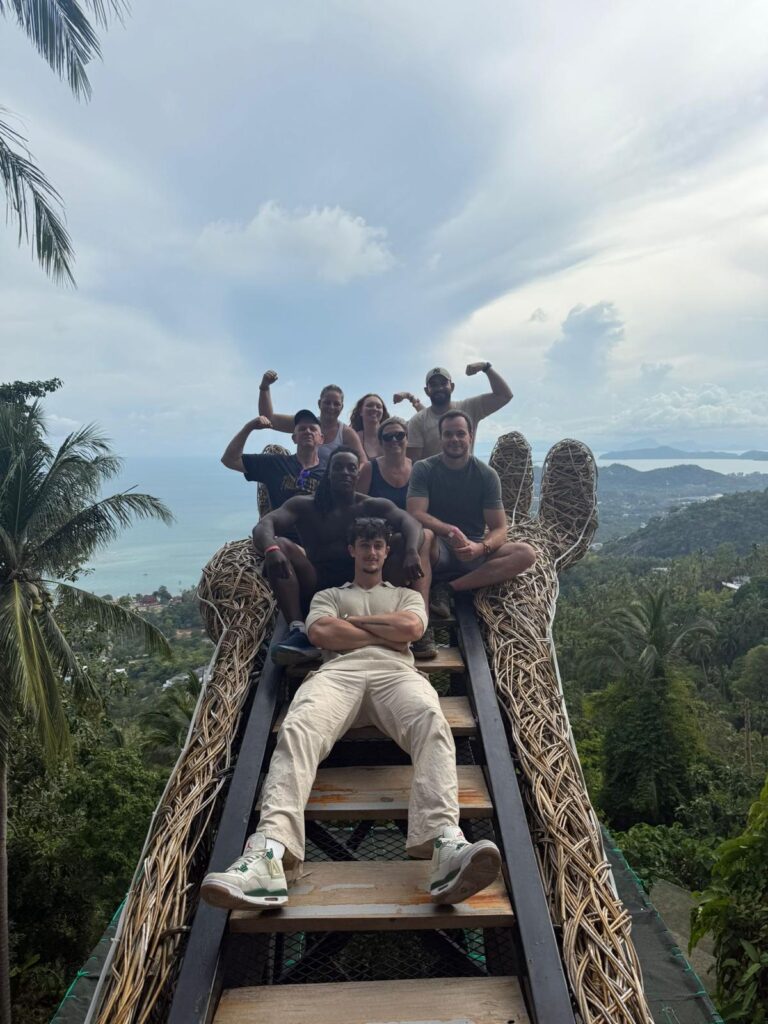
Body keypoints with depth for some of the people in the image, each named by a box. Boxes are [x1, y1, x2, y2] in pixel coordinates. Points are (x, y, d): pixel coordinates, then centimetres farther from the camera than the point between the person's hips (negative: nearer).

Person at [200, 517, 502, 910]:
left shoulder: (407, 595, 35)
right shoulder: (328, 595, 35)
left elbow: (411, 628, 10)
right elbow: (320, 633, 10)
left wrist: (352, 620, 13)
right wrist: (386, 633, 10)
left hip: (395, 671, 0)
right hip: (338, 670, 0)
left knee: (431, 721, -38)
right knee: (298, 728, -36)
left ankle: (445, 845, -58)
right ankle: (269, 853, -54)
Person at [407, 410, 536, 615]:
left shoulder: (487, 475, 0)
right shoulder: (424, 469, -3)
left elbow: (499, 529, -4)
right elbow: (416, 514, -16)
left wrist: (481, 547, -27)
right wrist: (450, 531, -34)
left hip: (473, 551, 4)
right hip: (437, 551, -3)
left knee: (526, 553, -24)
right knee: (422, 534, -38)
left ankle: (449, 588, -23)